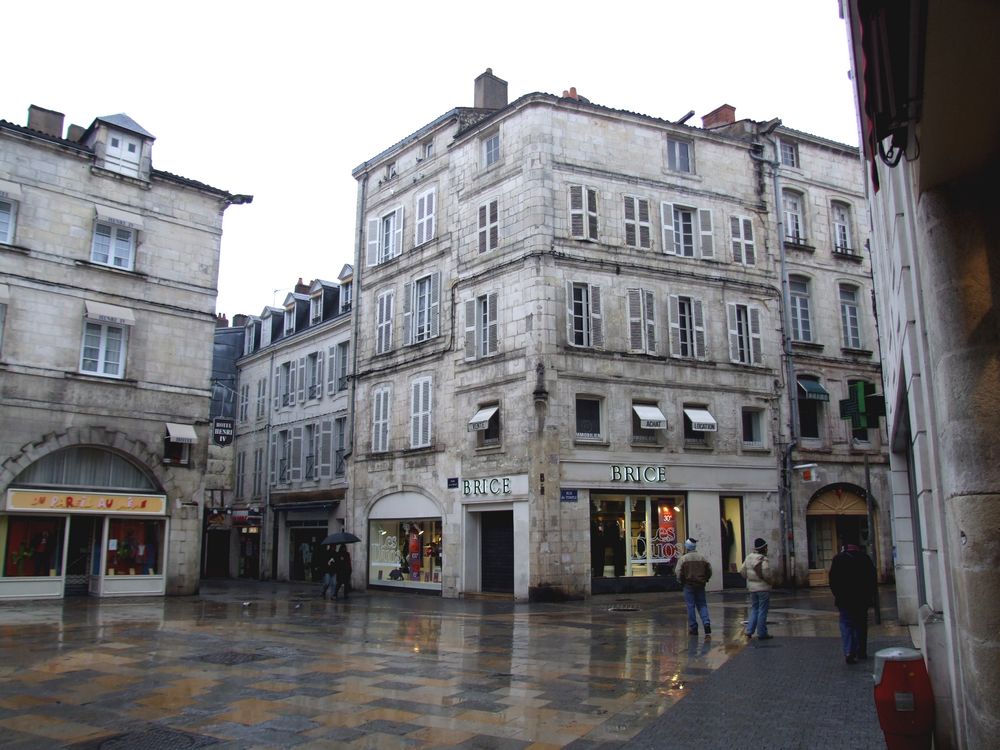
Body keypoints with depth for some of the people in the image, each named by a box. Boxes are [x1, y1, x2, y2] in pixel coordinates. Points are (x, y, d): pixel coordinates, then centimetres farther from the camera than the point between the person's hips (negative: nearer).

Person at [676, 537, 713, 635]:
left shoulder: (683, 558, -9)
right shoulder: (702, 557, 4)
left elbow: (678, 572, -13)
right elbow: (709, 570, 6)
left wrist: (681, 581, 4)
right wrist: (705, 579, 18)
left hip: (688, 585, -3)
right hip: (700, 584, 3)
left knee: (690, 606, 3)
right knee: (702, 605, 12)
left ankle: (693, 628, 4)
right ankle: (706, 624, -5)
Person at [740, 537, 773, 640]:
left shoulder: (749, 557, 6)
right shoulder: (763, 559, -16)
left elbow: (742, 571, 9)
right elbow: (766, 574, -24)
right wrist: (769, 581, -5)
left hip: (752, 587, 7)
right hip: (763, 587, -7)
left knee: (754, 609, 16)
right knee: (762, 611, 1)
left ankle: (749, 630, 9)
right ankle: (762, 633, 5)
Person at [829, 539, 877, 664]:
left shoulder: (838, 558, -2)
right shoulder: (865, 558, 4)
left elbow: (833, 580, -3)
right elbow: (872, 579, 6)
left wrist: (837, 595, 7)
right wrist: (870, 597, 13)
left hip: (844, 599, -2)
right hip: (862, 598, 2)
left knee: (846, 625, -2)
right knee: (861, 625, 14)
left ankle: (849, 652, -17)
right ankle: (861, 652, 19)